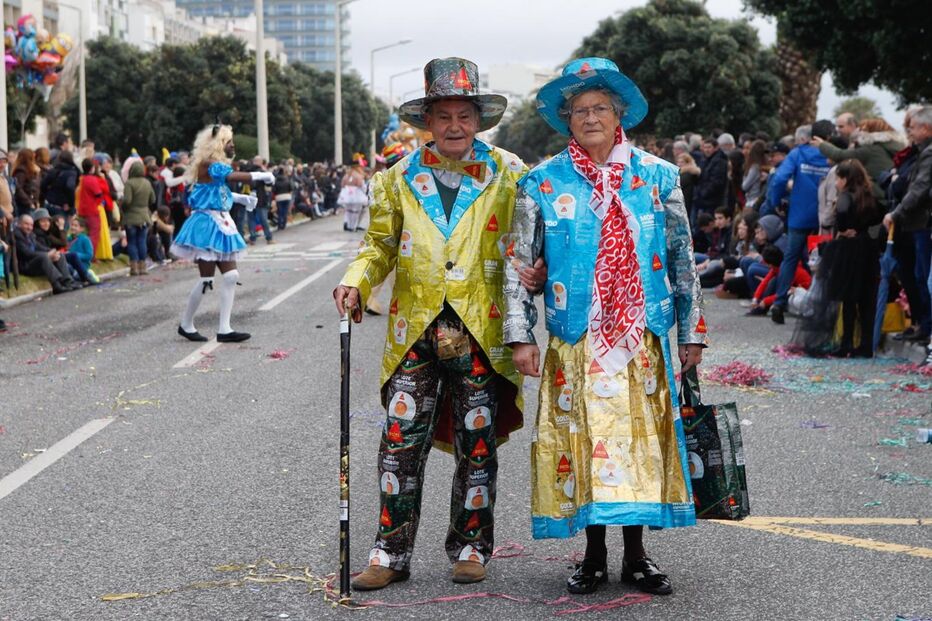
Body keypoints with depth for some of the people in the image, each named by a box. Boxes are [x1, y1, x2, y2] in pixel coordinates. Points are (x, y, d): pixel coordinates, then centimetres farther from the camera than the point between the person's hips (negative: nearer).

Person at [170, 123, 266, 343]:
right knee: (206, 279, -4)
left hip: (220, 225, 10)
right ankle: (186, 325, 12)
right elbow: (236, 176, -31)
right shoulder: (209, 165, -16)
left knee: (230, 276, 4)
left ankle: (224, 329, 5)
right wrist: (263, 176, -22)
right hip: (207, 225, -10)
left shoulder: (216, 166, 14)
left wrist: (241, 198, 16)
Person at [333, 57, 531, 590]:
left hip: (481, 330, -1)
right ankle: (392, 553, 7)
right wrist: (356, 282, -6)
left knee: (477, 443, 7)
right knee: (402, 441, -2)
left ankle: (471, 547, 20)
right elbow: (381, 244, 12)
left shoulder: (508, 174, 4)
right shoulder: (400, 177, 7)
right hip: (415, 330, 1)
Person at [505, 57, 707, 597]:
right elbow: (518, 264, 2)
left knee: (641, 437, 4)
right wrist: (520, 335, -4)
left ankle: (636, 553, 16)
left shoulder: (657, 177, 5)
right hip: (575, 339, -1)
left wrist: (692, 329, 6)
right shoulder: (543, 183, 2)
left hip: (642, 337, 1)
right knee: (582, 438, 1)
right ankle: (594, 554, 15)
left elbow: (682, 259, 8)